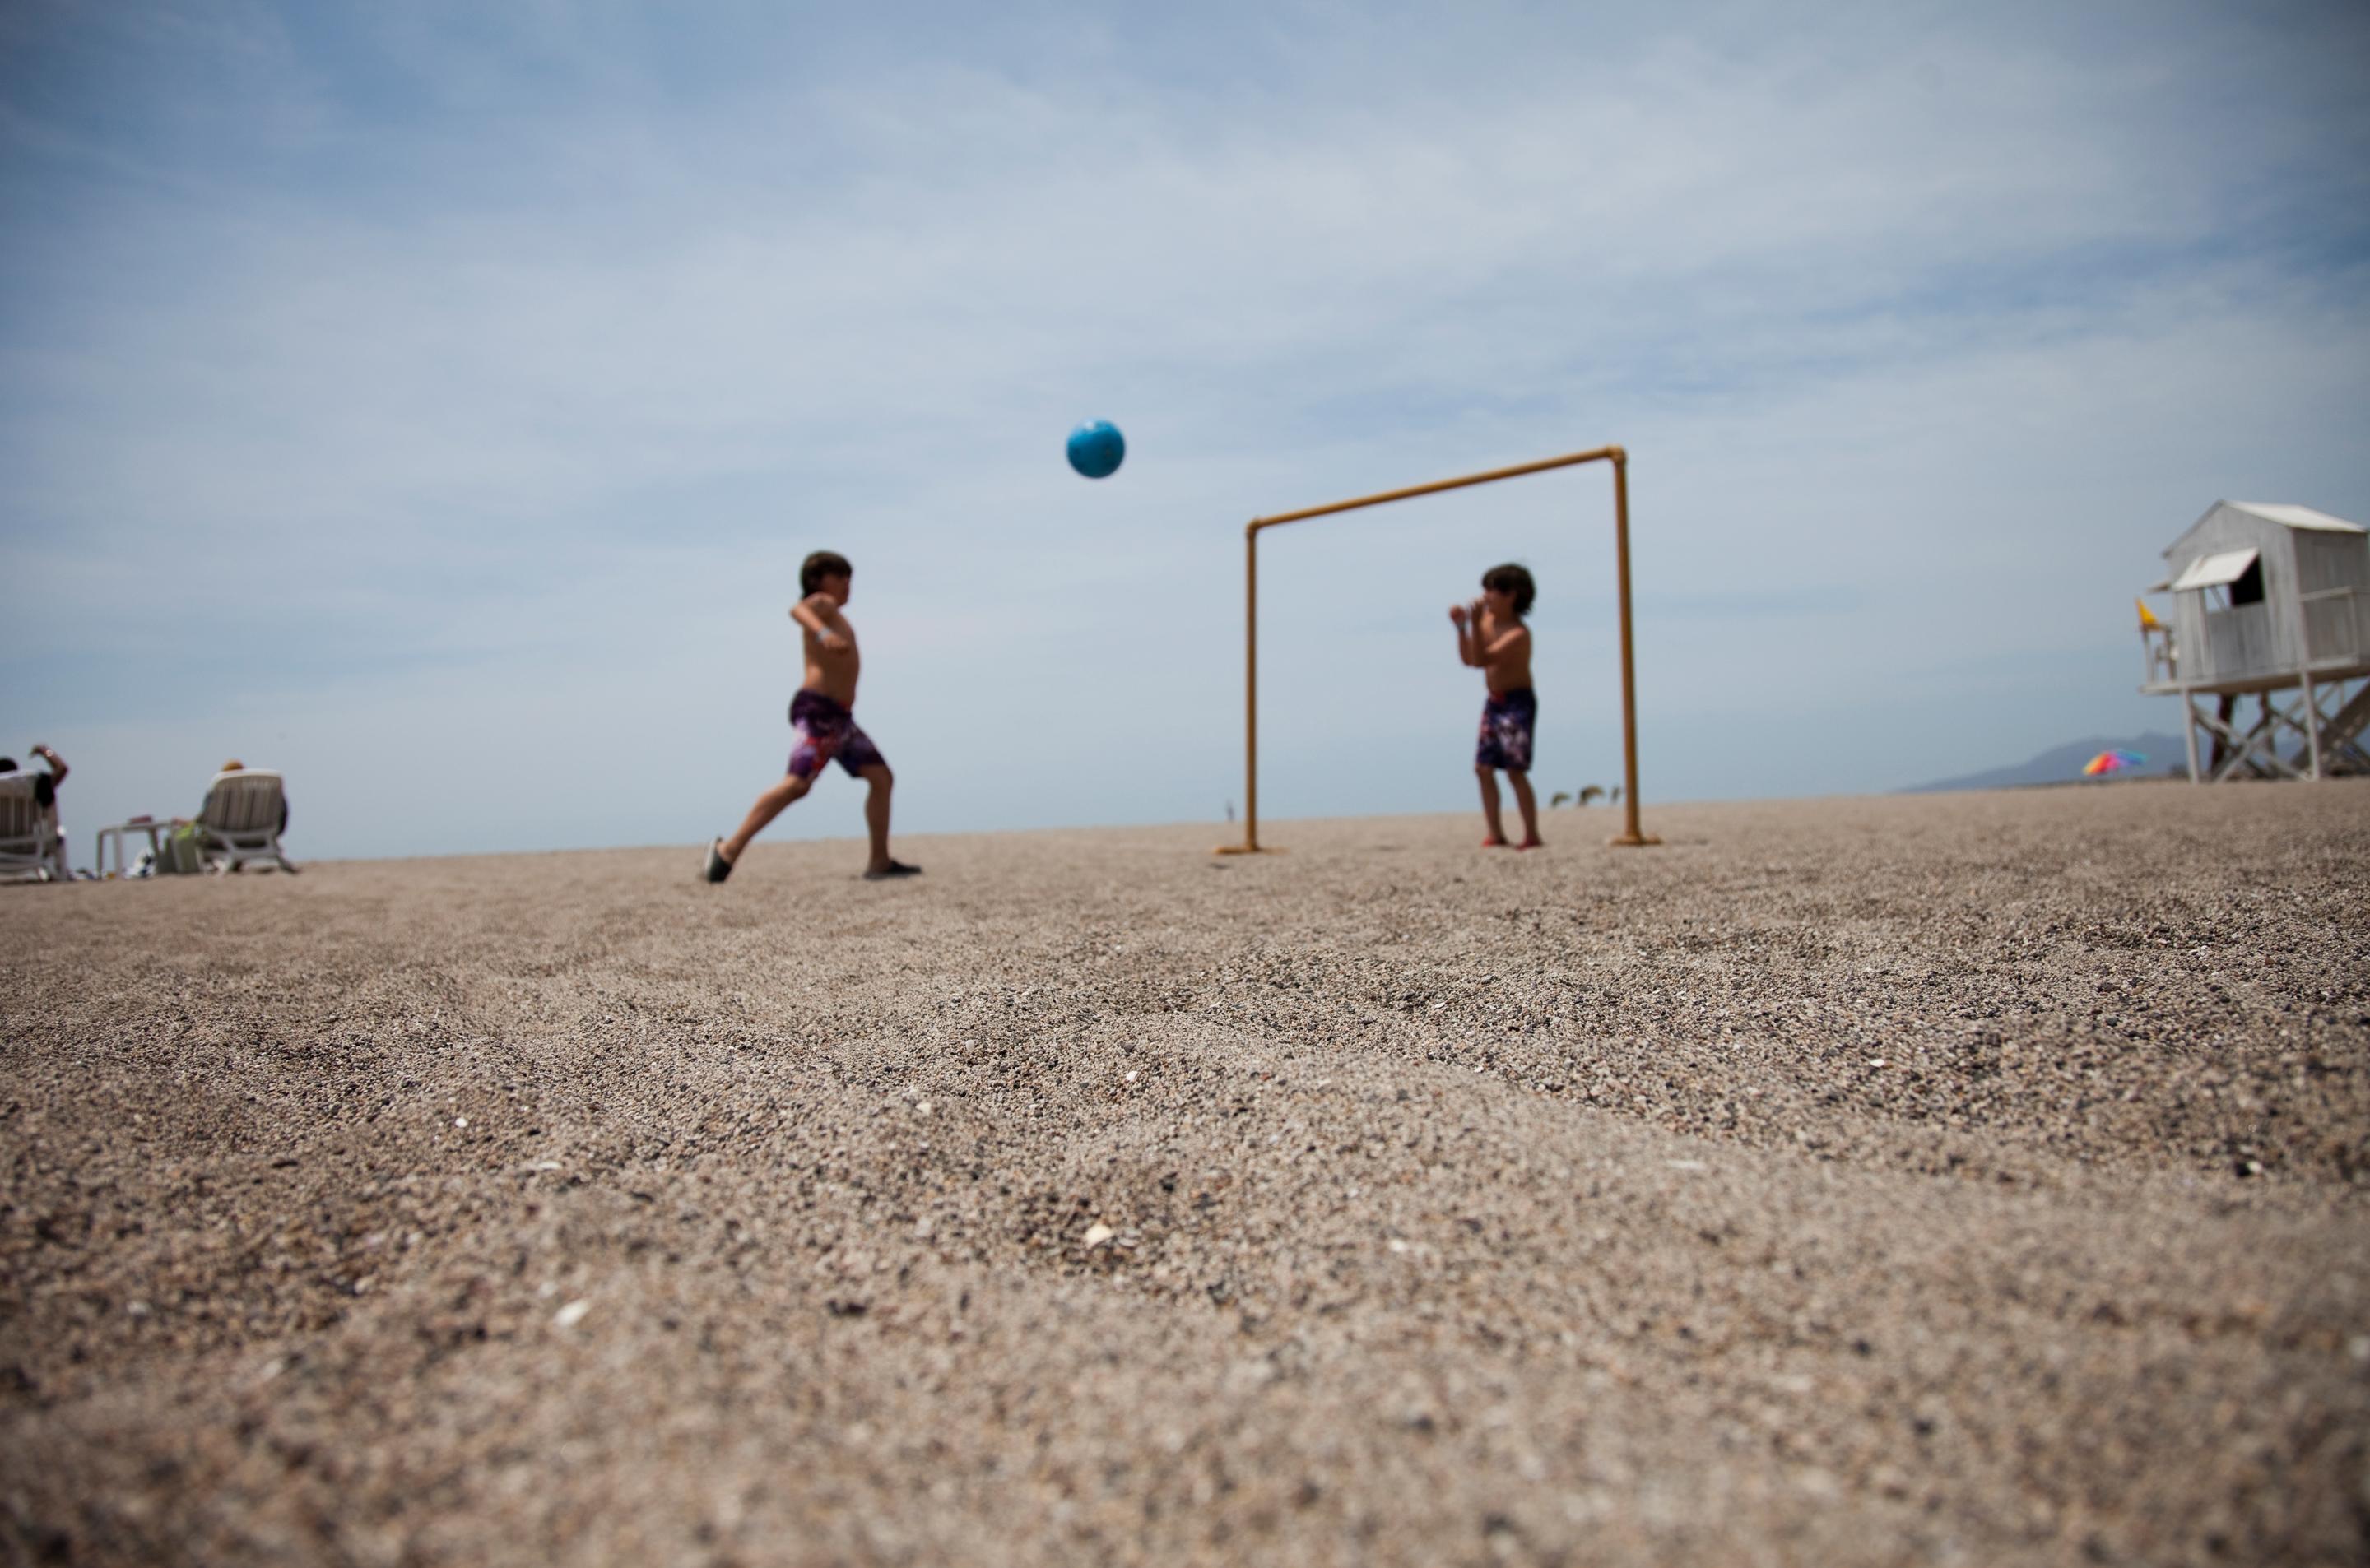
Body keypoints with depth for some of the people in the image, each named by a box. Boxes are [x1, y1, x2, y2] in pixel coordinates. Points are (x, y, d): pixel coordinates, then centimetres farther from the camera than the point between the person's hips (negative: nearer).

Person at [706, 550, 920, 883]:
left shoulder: (833, 617, 27)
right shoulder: (822, 603, 1)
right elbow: (797, 609, -24)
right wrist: (823, 633, -41)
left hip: (839, 717, 10)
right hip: (817, 710, -10)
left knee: (882, 778, 4)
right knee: (798, 783, -22)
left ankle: (879, 862, 6)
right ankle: (729, 849, -18)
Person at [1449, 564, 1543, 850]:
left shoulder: (1518, 633, -18)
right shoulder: (1487, 619, 5)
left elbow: (1481, 660, -27)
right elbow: (1468, 659, 9)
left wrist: (1474, 623, -32)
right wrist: (1461, 626, -2)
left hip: (1518, 702, -8)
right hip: (1494, 702, 8)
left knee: (1515, 770, -13)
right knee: (1484, 768, 3)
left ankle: (1532, 835, -7)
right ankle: (1496, 835, 7)